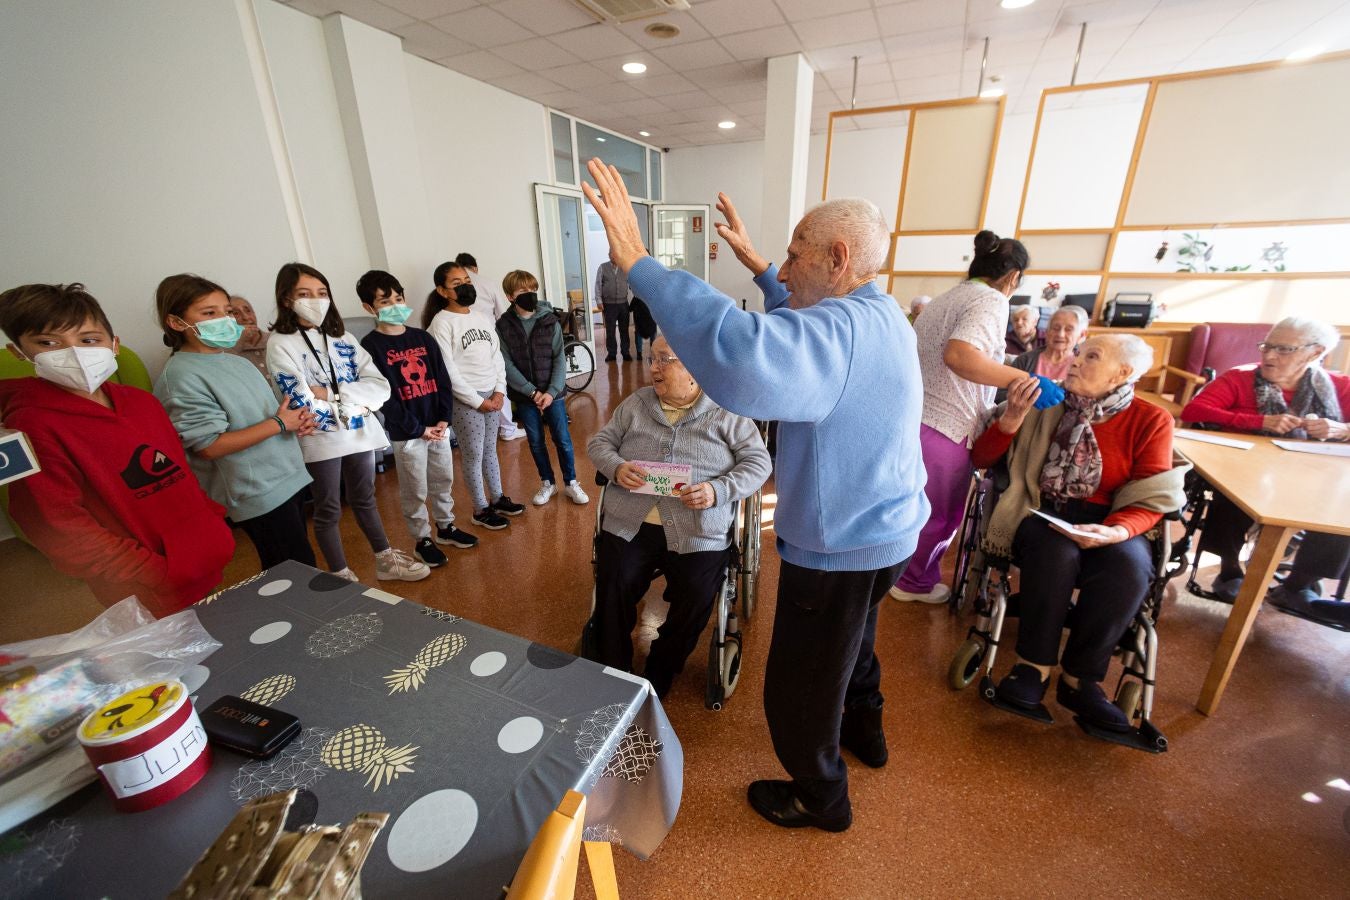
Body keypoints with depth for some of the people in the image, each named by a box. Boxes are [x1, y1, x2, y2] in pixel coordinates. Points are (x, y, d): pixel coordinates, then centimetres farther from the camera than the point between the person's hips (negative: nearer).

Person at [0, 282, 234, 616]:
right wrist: (164, 580, -19)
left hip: (208, 563, 6)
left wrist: (212, 523, 8)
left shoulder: (140, 401, 2)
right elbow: (61, 531, -17)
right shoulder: (31, 424, -15)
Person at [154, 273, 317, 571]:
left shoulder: (237, 361, 10)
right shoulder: (181, 377, -14)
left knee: (291, 574, 19)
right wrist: (279, 423, -17)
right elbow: (210, 446, -19)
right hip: (259, 495, -8)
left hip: (288, 479, 8)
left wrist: (297, 422, 0)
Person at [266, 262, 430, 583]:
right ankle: (342, 577, 26)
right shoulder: (280, 344, -8)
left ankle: (385, 561, 34)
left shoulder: (342, 338, 6)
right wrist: (355, 402, -11)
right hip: (320, 439, -4)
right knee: (328, 511, 11)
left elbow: (381, 386, -6)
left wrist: (331, 393, -16)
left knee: (365, 500, 19)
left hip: (359, 433, 4)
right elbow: (304, 406, -17)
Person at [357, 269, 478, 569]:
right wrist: (418, 429, -15)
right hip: (406, 433, -5)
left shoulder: (423, 338, 6)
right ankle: (422, 540, 23)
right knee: (414, 491, 7)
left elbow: (443, 381, 5)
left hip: (439, 427, 5)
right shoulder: (371, 346, -9)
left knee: (444, 481, 16)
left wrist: (443, 419, -6)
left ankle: (446, 527, 34)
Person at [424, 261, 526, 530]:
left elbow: (497, 356, 11)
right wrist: (477, 400, -13)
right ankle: (481, 510, 16)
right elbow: (448, 371, -14)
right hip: (464, 399, -6)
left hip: (491, 395, 6)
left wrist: (499, 390, -1)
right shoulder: (441, 323, -9)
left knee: (490, 450, 16)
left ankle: (498, 499, 30)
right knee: (473, 455, 3)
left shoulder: (483, 317, 9)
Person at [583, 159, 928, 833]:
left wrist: (639, 263, -42)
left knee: (798, 694, 14)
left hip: (840, 549, -10)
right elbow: (799, 333, 22)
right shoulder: (880, 313, 4)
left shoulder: (842, 328, -30)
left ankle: (822, 800, 42)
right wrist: (756, 266, 16)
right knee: (853, 638, 35)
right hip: (887, 528, 10)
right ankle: (865, 731, 61)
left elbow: (742, 359, -51)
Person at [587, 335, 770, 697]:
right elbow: (599, 442, 15)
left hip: (697, 532, -2)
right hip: (630, 524, 3)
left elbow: (758, 461, 2)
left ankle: (659, 675, 9)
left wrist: (718, 491, -15)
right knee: (612, 588, -17)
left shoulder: (725, 412, 5)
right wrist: (617, 468, -8)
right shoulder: (636, 403, 14)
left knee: (695, 599, -19)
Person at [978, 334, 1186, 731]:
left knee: (1130, 566, -31)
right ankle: (1034, 664, -16)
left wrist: (1116, 531, -23)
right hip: (1040, 512, -1)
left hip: (1105, 520, 1)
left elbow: (1150, 500, -2)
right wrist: (1012, 418, -17)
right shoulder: (1046, 406, 1)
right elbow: (982, 459, 0)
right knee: (1058, 551, -34)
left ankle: (1080, 677, -13)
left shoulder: (1151, 421, 1)